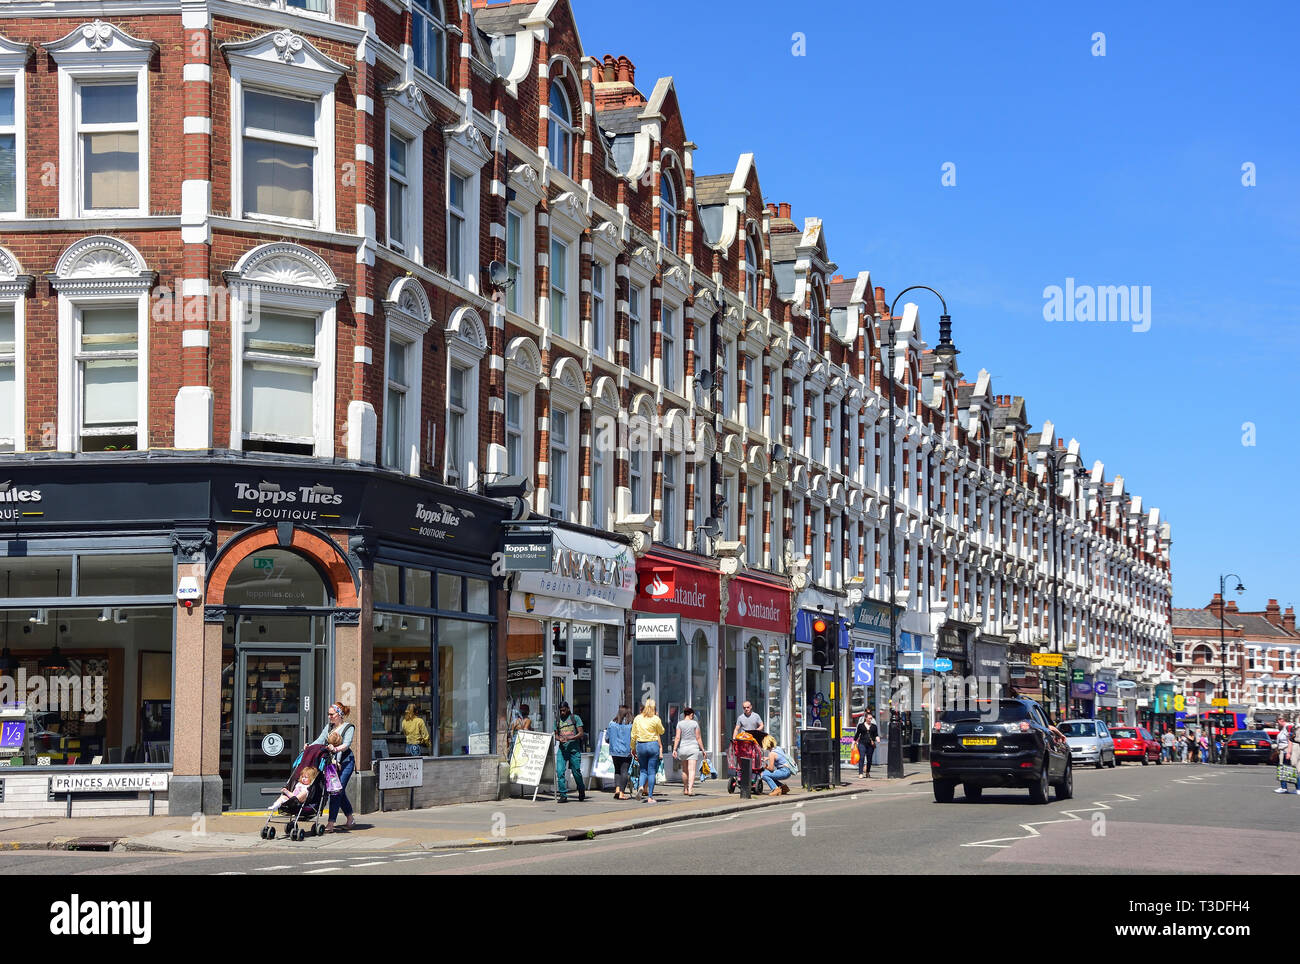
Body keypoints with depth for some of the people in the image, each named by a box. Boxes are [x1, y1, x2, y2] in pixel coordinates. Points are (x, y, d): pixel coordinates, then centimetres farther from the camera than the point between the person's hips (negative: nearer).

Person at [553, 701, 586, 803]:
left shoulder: (575, 718, 3)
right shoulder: (558, 721, 14)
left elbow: (580, 733, -3)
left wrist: (570, 738, -18)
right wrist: (559, 739, -6)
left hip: (574, 748, -3)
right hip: (562, 748, 3)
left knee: (576, 771, 3)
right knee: (560, 770, -13)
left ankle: (582, 793, 26)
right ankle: (563, 794, -9)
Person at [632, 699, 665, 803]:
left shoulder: (637, 718, 2)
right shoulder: (656, 719, -6)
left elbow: (633, 735, 5)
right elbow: (661, 732, 8)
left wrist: (633, 748, 14)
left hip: (640, 745, 2)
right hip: (653, 745, -2)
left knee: (643, 770, 14)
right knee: (651, 772, 3)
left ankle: (641, 786, -15)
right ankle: (650, 797, 2)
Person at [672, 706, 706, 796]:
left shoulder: (680, 724, 1)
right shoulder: (695, 723, -2)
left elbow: (677, 738, -5)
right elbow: (698, 738, -1)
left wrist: (674, 749, -4)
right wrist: (702, 749, 5)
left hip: (682, 748, 2)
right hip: (693, 748, -2)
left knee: (684, 770, 16)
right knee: (692, 770, -8)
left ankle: (685, 789, 25)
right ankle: (690, 789, -20)